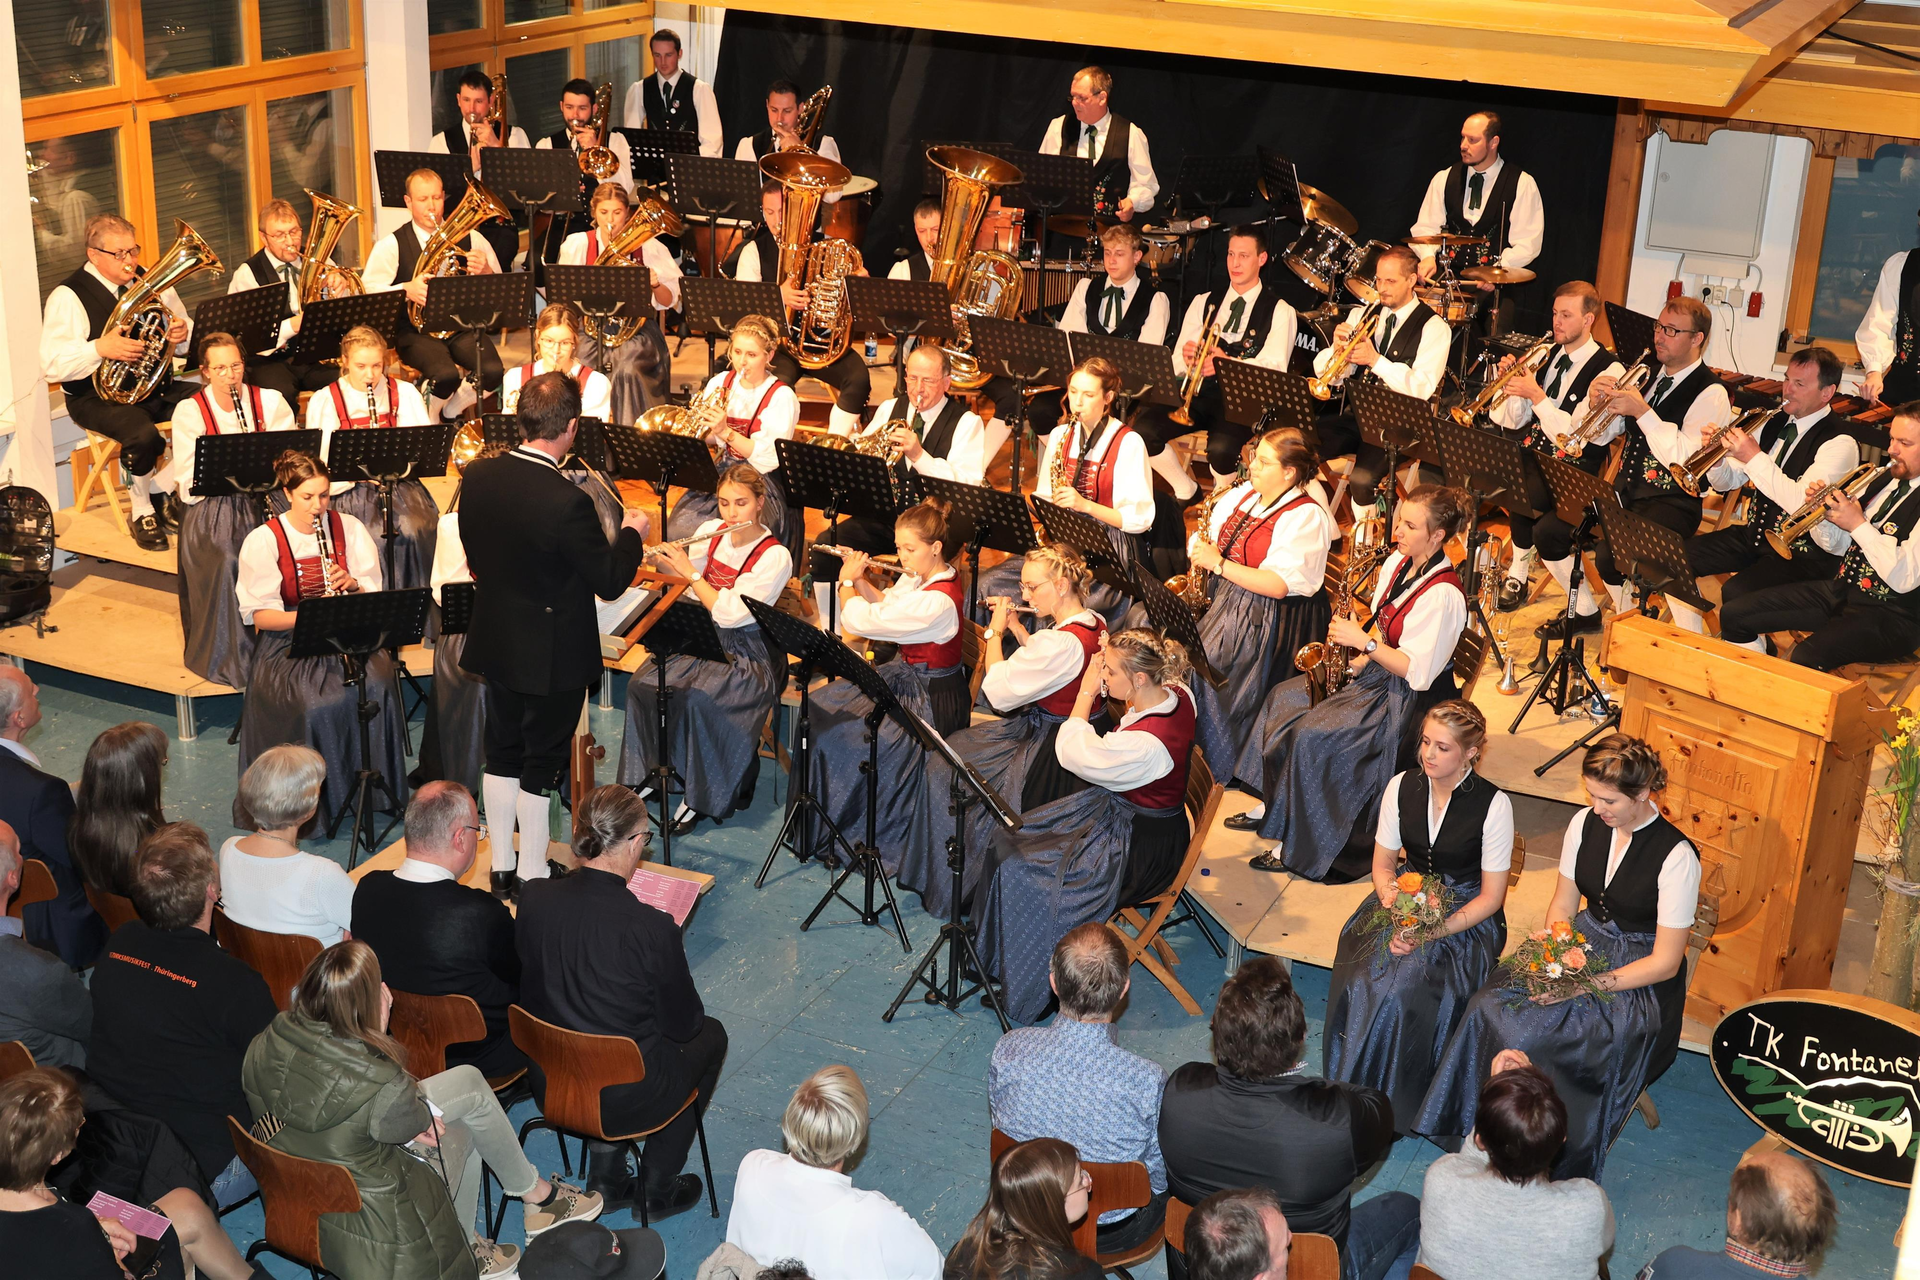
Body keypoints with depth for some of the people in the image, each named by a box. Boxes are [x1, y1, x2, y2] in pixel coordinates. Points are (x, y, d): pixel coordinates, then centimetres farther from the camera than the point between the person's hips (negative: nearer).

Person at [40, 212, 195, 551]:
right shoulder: (68, 297, -9)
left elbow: (185, 342, 17)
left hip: (156, 385, 6)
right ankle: (141, 513, -8)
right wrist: (100, 348, -32)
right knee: (142, 434, -36)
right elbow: (51, 366, -17)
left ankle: (159, 490, -3)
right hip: (99, 396, -6)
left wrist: (181, 335, -8)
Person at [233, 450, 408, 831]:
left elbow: (375, 594, 6)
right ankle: (321, 796, -13)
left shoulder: (350, 528, 3)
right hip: (287, 642, -3)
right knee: (318, 703, -32)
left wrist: (352, 584, -17)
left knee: (377, 686, -29)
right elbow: (258, 615, -9)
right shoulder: (263, 542, -6)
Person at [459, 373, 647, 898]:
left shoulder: (477, 476, -9)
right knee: (541, 764, 9)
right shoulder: (567, 501, -29)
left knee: (502, 754, 19)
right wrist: (632, 533, -2)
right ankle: (533, 875, 21)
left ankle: (501, 867, 30)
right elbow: (610, 580, -19)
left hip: (495, 641, 6)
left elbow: (476, 554, 5)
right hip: (552, 654, -6)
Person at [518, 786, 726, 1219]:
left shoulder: (534, 899, -15)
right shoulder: (652, 928, -28)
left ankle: (605, 1181, 36)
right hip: (628, 1100, -5)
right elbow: (683, 1026, -12)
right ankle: (657, 1188, 33)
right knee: (710, 1035, 25)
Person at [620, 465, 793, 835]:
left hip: (747, 654, -6)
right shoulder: (711, 532, 4)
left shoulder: (774, 557, -15)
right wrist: (667, 559, -6)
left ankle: (701, 794, -14)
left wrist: (691, 572, -17)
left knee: (697, 697, -31)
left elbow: (730, 614, -21)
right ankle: (651, 771, 1)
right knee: (643, 683, -17)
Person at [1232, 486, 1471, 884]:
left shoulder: (1443, 596, -26)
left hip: (1409, 698, -10)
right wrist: (1356, 660, -2)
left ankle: (1301, 848, -9)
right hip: (1375, 672, 10)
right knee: (1282, 697, 4)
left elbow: (1417, 671, -25)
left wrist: (1364, 643, -26)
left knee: (1310, 735, -21)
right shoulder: (1397, 563, 1)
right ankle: (1273, 804, 12)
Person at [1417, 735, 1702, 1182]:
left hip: (1640, 979, -6)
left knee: (1532, 1033, -27)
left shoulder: (1676, 856, -19)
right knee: (1490, 1006, -20)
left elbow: (1665, 962, -16)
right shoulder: (1585, 824, -1)